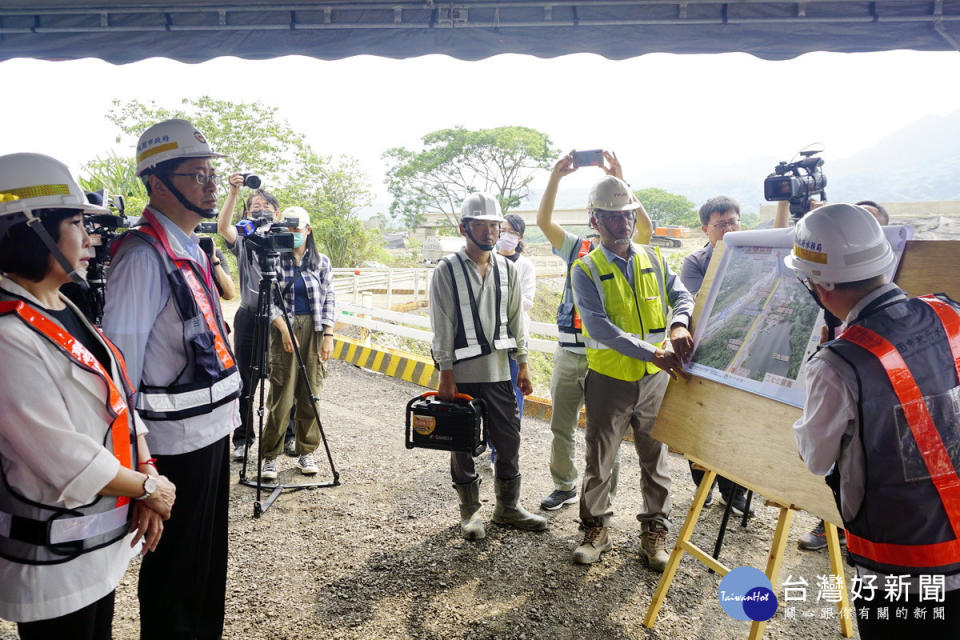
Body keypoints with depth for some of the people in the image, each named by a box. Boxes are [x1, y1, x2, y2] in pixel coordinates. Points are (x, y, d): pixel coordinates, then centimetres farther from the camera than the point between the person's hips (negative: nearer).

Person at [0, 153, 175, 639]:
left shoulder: (64, 310, 5)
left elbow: (119, 398, 6)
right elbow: (66, 460, -25)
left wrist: (145, 473, -6)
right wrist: (149, 488, -12)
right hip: (54, 559, -8)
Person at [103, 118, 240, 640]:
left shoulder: (192, 250, 11)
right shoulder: (143, 255, -18)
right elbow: (121, 358, -21)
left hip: (211, 429, 9)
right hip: (176, 440, -9)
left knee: (209, 559, 21)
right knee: (176, 573, 9)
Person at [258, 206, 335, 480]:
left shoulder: (321, 262, 8)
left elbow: (329, 300, 7)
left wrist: (328, 335, -1)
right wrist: (284, 328, -12)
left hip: (314, 330, 2)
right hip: (284, 330, -2)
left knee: (310, 394, 5)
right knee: (281, 395, -5)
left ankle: (306, 452, 16)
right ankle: (270, 456, 5)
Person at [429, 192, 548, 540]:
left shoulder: (507, 269, 8)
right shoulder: (447, 270, -5)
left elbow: (516, 319, 11)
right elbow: (442, 325, -7)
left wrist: (523, 364, 8)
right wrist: (446, 373, -10)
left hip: (499, 371, 4)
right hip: (462, 374, -4)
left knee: (509, 440, 9)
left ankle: (508, 506, 26)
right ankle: (470, 511, 22)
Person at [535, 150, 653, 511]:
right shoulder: (576, 249, 9)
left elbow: (646, 229, -20)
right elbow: (543, 221, -4)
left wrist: (620, 180, -25)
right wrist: (555, 177, -16)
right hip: (568, 352, 4)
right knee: (561, 426, 14)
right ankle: (565, 487, 32)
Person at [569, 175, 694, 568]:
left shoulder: (653, 260, 6)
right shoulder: (585, 270, -8)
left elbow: (682, 296, 1)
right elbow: (599, 327, -19)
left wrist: (678, 326, -24)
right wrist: (653, 353, -28)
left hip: (655, 379, 3)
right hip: (609, 379, -3)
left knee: (655, 459, 12)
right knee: (599, 460, 10)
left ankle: (655, 533, 29)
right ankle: (596, 529, 29)